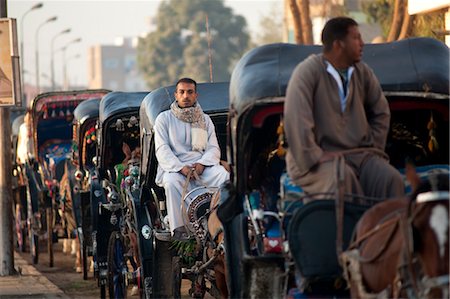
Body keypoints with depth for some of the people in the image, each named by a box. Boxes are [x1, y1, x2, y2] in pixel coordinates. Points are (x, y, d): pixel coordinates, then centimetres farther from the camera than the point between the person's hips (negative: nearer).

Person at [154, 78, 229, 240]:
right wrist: (181, 168, -17)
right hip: (174, 167, -2)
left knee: (224, 175, -29)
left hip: (201, 167, 2)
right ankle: (179, 228, -36)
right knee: (172, 181, -38)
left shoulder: (205, 120, 20)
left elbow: (213, 148, 12)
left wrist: (202, 164, -11)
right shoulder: (164, 119, 11)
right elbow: (162, 149, -1)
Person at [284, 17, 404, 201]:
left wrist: (374, 147, 10)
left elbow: (381, 112, 22)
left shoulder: (362, 72, 10)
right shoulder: (308, 72, -9)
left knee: (391, 179, -23)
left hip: (359, 154, 5)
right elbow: (296, 122, -17)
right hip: (319, 157, -5)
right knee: (342, 178, -38)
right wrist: (315, 157, -18)